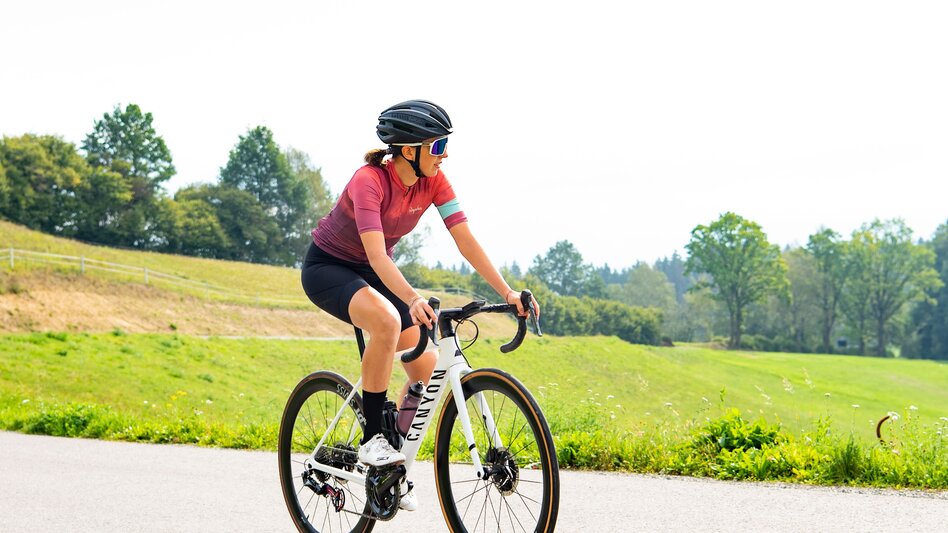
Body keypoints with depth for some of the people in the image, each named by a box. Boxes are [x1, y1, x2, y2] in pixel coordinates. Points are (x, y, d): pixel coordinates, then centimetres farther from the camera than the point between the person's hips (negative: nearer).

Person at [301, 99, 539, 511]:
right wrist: (413, 300, -56)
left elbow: (465, 239, -13)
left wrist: (507, 292, -21)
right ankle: (371, 440, -23)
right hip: (327, 268, -7)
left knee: (426, 365, -6)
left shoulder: (433, 181, -12)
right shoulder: (370, 180, -31)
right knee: (387, 322, -37)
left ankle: (394, 466, 11)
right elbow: (377, 255, -42)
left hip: (370, 273, 7)